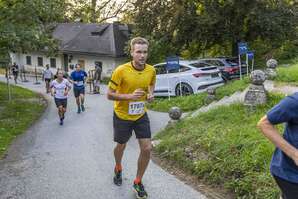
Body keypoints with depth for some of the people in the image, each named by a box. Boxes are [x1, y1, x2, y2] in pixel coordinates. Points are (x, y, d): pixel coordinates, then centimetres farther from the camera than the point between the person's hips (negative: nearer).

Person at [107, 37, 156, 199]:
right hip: (122, 116, -3)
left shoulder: (151, 70, -9)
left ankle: (138, 182, 20)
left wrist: (150, 94, -8)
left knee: (147, 149, -2)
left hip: (141, 115, 3)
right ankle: (118, 169, 51)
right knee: (121, 146, 18)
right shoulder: (121, 71, -22)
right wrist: (130, 96, -30)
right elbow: (109, 95, -16)